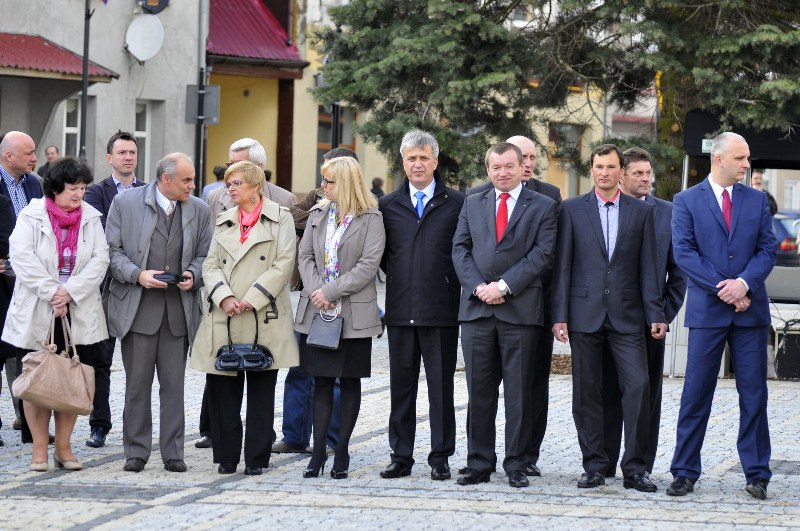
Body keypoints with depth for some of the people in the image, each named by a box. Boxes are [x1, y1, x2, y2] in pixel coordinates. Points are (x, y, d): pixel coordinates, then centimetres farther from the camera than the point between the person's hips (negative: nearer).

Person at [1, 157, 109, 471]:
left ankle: (64, 447, 13)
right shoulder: (31, 216, -3)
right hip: (36, 313, -2)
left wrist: (69, 292, -14)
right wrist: (52, 294, -17)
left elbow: (99, 260, -3)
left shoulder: (91, 218, 5)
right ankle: (39, 449, 8)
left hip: (78, 313, 2)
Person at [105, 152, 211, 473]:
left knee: (174, 384, 3)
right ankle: (136, 453, 10)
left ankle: (173, 453, 9)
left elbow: (205, 255, 13)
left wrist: (193, 275, -8)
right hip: (137, 308, -2)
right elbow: (112, 250, 0)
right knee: (137, 384, 3)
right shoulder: (125, 203, -1)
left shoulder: (199, 210, 7)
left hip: (179, 310, 2)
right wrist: (137, 275, -15)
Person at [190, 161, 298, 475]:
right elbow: (211, 265, 10)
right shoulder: (224, 222, 17)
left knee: (261, 390, 1)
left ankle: (256, 458, 7)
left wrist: (251, 299, -12)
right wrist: (224, 297, -9)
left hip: (264, 318, -4)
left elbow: (283, 265, -6)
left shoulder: (280, 219, 3)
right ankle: (227, 457, 9)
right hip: (224, 320, 4)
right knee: (221, 389, 1)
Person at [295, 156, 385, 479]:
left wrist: (331, 291, -14)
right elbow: (305, 255, 8)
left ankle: (342, 453, 8)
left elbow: (368, 265, -11)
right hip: (316, 311, 4)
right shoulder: (317, 214, 12)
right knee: (321, 381, 5)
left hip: (353, 314, -4)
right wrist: (315, 291, -8)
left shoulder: (371, 219, -4)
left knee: (350, 381, 3)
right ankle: (318, 451, 7)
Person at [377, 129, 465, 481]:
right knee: (401, 386, 7)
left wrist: (451, 283, -3)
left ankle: (440, 458, 8)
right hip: (400, 310, 3)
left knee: (441, 386, 2)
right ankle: (401, 457, 13)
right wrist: (402, 279, 5)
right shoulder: (388, 205, 10)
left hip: (441, 310, -3)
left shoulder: (456, 204, 1)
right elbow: (381, 254, 15)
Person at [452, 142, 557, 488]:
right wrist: (478, 287, -8)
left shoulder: (542, 207, 5)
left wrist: (504, 286, -12)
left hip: (520, 310, -3)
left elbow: (541, 254, -4)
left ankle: (516, 465, 5)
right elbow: (460, 249, 8)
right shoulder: (473, 204, 16)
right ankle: (479, 463, 9)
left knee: (518, 392, 0)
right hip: (477, 308, 3)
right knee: (479, 391, 4)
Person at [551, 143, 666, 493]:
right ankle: (594, 466, 10)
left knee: (638, 386, -9)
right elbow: (562, 266, 4)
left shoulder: (642, 212, 8)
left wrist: (655, 314, -1)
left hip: (625, 316, 0)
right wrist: (559, 315, -3)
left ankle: (634, 468, -3)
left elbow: (647, 267, 7)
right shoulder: (572, 210, 6)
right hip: (585, 314, 0)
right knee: (587, 393, 2)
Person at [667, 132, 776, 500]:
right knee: (696, 394, 0)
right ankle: (685, 473, 6)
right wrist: (722, 289, -13)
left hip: (750, 309, 2)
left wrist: (744, 283, -13)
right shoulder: (687, 201, 3)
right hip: (707, 310, -2)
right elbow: (683, 252, -5)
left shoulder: (757, 201, 10)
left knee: (754, 394, 3)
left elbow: (768, 249, 4)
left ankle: (757, 475, 9)